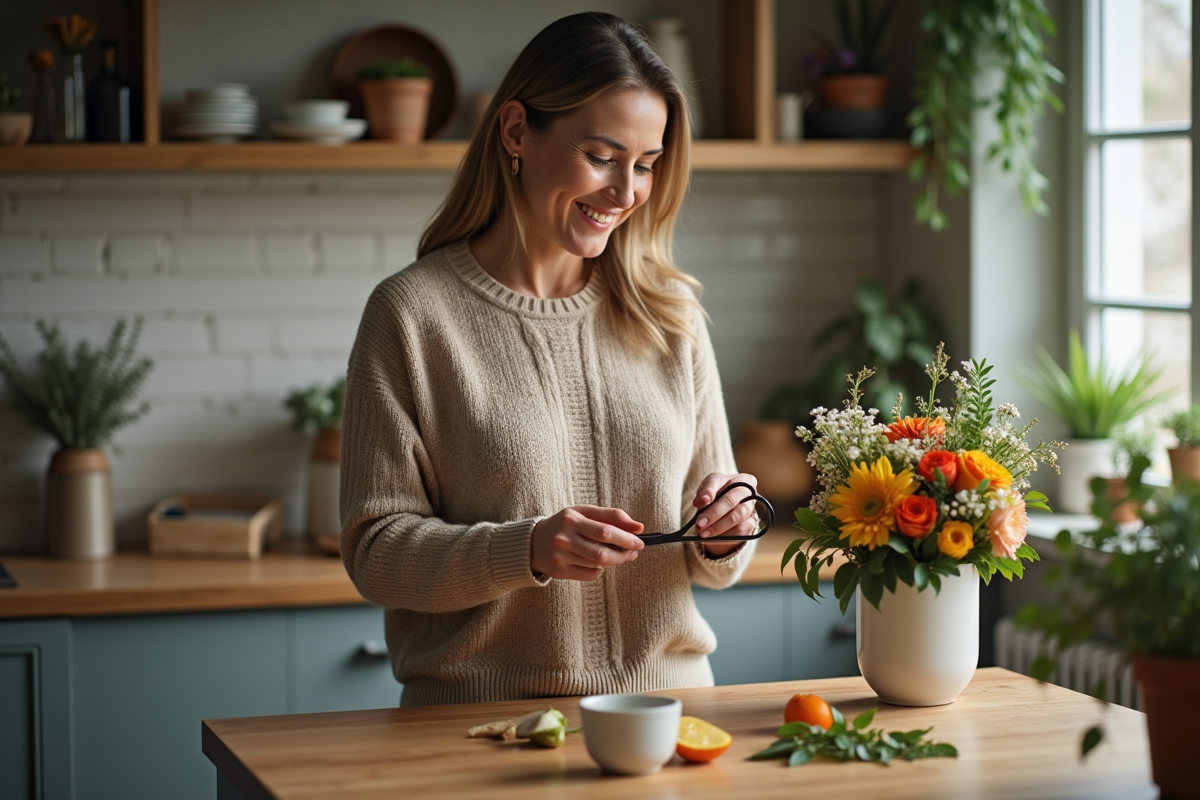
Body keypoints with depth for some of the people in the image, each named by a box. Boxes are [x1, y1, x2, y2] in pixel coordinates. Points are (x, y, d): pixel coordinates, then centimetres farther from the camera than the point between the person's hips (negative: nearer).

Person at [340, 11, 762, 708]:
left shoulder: (669, 313, 10)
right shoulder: (413, 313, -2)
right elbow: (376, 551, -4)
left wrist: (723, 533, -6)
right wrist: (524, 550, -18)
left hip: (666, 699, 3)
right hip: (484, 722, -3)